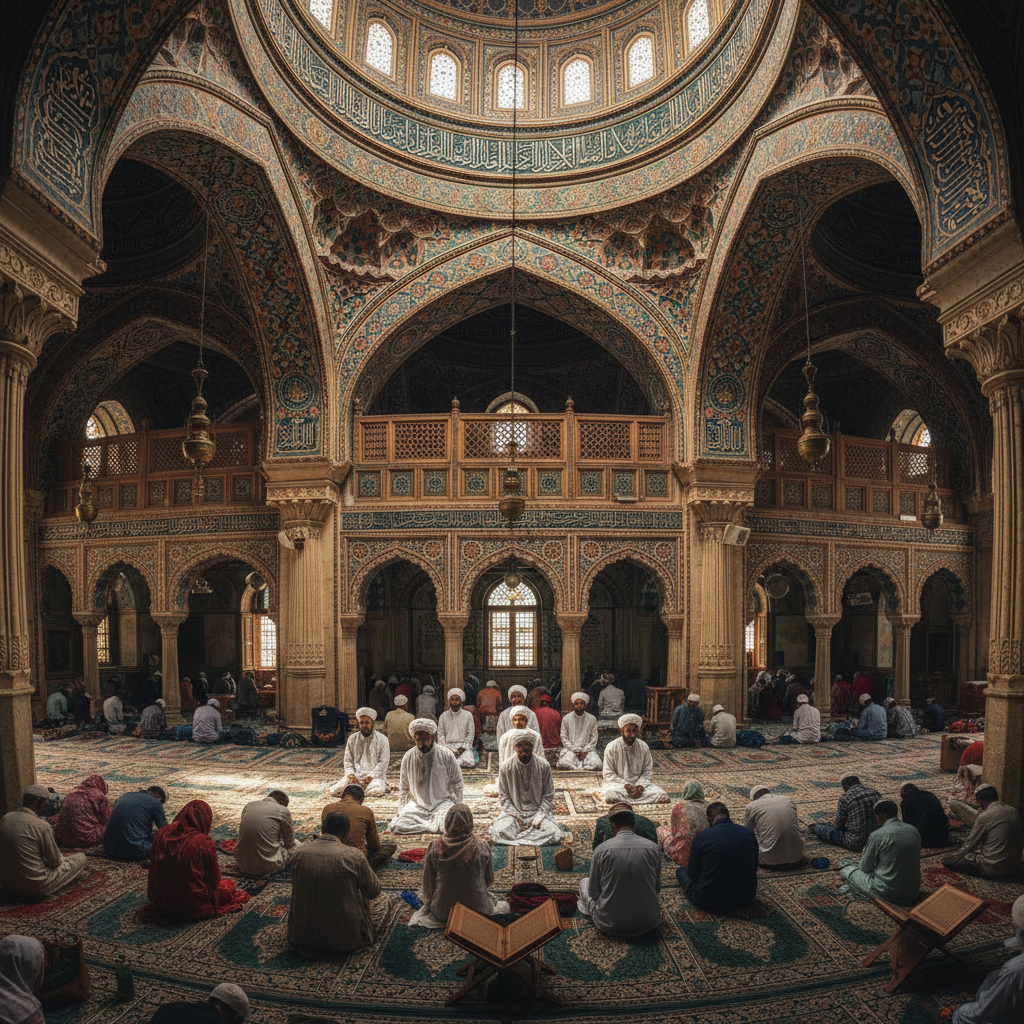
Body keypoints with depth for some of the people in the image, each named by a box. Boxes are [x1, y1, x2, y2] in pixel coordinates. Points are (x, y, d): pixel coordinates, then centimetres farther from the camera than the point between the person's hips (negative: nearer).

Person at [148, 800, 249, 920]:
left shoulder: (162, 834, -8)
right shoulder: (204, 842, -22)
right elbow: (214, 877, -9)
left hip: (162, 902, 6)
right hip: (193, 908, -6)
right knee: (229, 884, 20)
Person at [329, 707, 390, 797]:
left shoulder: (382, 739, 3)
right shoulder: (352, 739, 13)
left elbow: (383, 763, -3)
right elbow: (348, 761, 11)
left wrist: (370, 776, -16)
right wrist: (351, 774, -9)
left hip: (375, 775, 0)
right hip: (355, 775, 0)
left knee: (378, 791, -35)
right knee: (333, 791, -27)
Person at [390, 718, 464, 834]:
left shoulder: (446, 755, -5)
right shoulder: (408, 757, 1)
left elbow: (457, 784, 3)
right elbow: (403, 787, 12)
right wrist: (401, 810, 3)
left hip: (442, 802, -2)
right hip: (416, 804, 2)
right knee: (396, 826, -22)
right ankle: (432, 825, -4)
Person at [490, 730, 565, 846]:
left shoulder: (544, 766, -7)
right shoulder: (506, 768, -7)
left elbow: (548, 796, 0)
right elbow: (504, 796, -1)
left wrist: (539, 817, -13)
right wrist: (515, 816, -13)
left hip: (538, 811, 0)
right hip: (513, 811, 0)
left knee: (553, 833, -27)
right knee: (499, 832, -28)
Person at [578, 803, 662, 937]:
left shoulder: (601, 850, -12)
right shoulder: (653, 848, -8)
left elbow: (593, 893, -2)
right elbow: (657, 889, 5)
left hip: (610, 924, -2)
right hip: (648, 923, 2)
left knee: (584, 882, 24)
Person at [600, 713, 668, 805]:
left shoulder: (644, 747, 3)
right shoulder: (611, 748, -5)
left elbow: (648, 771, 5)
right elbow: (608, 774, -5)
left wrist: (640, 785, -16)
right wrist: (625, 785, -19)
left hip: (639, 784, 3)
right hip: (617, 783, -3)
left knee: (662, 796, -23)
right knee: (609, 795, -37)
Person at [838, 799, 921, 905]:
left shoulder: (877, 835, -16)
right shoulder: (914, 831, 1)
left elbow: (865, 868, -5)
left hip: (888, 893, -6)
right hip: (913, 892, 6)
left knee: (846, 869, 12)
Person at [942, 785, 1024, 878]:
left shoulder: (984, 817, -20)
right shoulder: (1014, 811, -1)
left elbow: (970, 844, -9)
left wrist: (954, 856, 9)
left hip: (993, 869, -7)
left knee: (947, 861, -4)